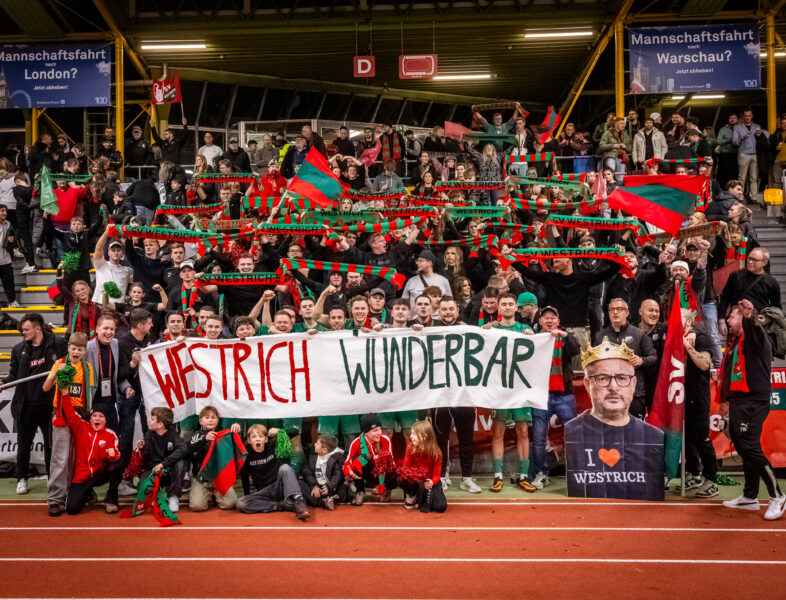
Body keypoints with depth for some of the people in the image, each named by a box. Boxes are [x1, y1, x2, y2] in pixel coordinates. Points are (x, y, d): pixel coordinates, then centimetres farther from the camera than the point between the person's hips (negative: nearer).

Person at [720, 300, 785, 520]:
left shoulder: (755, 338, -4)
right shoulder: (733, 344, 21)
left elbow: (754, 330, -30)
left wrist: (748, 316, -50)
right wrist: (725, 399, 22)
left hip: (753, 401, -9)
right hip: (737, 402, 9)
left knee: (750, 448, -14)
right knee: (742, 449, 11)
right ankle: (749, 497, 19)